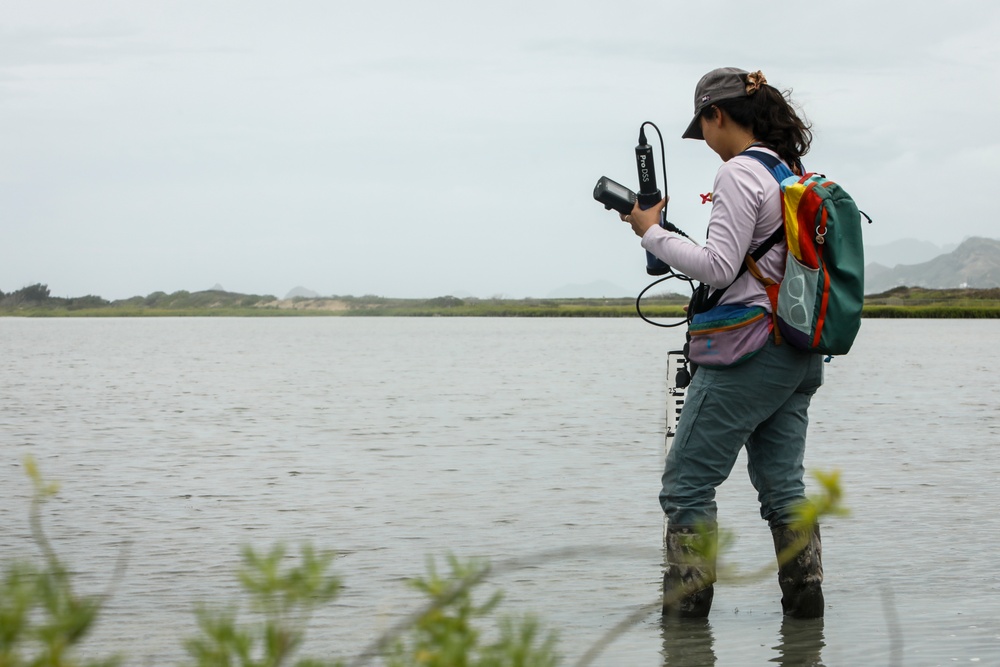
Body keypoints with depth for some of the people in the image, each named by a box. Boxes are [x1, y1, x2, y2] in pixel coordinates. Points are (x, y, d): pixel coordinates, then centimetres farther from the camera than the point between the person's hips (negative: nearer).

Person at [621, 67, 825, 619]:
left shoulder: (739, 174, -12)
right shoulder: (793, 173, 15)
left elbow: (719, 269, -17)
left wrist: (653, 232, -7)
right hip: (801, 351, 9)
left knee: (686, 483, -2)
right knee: (782, 483, 12)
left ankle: (684, 606, -2)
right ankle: (805, 600, 10)